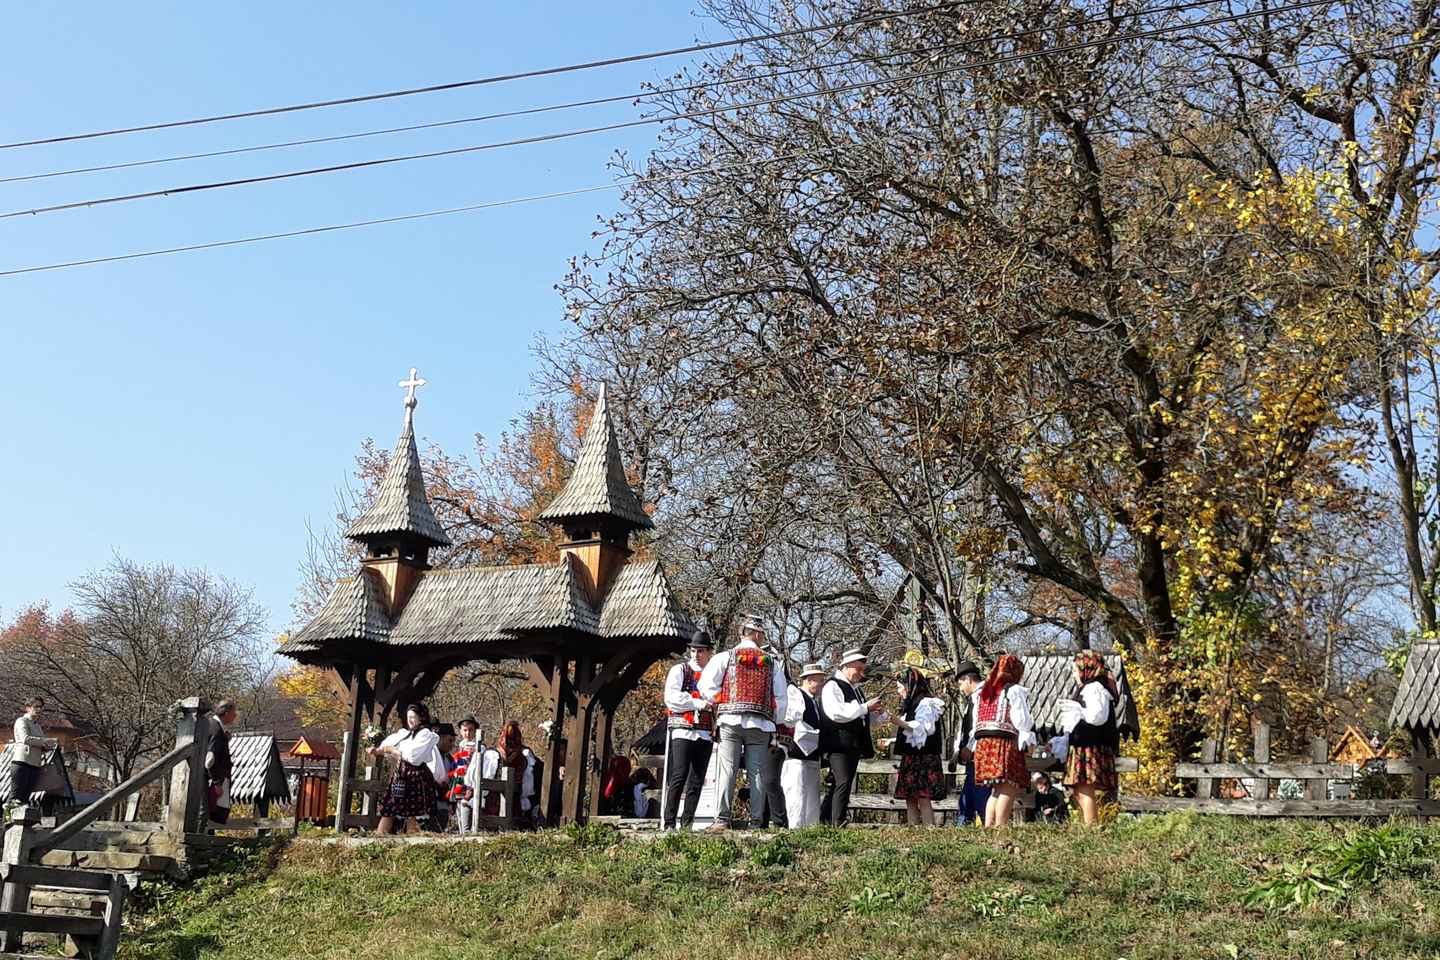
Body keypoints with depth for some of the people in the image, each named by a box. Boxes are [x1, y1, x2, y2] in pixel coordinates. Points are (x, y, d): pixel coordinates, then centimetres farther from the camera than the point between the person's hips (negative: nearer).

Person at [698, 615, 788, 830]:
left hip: (731, 722, -1)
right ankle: (756, 820, 1)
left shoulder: (725, 657, 5)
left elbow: (706, 686, -1)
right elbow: (780, 697, 11)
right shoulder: (772, 663, 12)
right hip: (761, 724, 1)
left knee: (727, 770, -3)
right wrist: (772, 720, 21)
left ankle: (722, 819, -10)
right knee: (757, 772, 3)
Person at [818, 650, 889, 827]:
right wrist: (865, 707, -15)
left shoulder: (855, 689, 24)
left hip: (854, 746, 9)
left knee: (839, 785, 7)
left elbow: (865, 719, 34)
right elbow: (837, 713, -20)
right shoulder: (832, 686, -4)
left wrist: (880, 715, 12)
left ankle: (826, 823, 9)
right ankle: (838, 825, -21)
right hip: (838, 745, -9)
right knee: (843, 783, -18)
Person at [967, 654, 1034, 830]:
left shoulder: (981, 691, 18)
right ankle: (1000, 826, -17)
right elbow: (1021, 721, -7)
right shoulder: (1015, 691, -3)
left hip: (982, 743, 7)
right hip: (1005, 743, -7)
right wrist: (1029, 740, 10)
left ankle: (988, 826, 8)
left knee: (996, 790, 14)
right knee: (1009, 789, -8)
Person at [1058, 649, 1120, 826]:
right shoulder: (1084, 689, 24)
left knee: (1085, 790, -16)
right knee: (1079, 792, 8)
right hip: (1081, 747, 11)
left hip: (1090, 747, -11)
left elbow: (1098, 716, -21)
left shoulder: (1094, 688, -8)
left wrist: (1076, 709, -11)